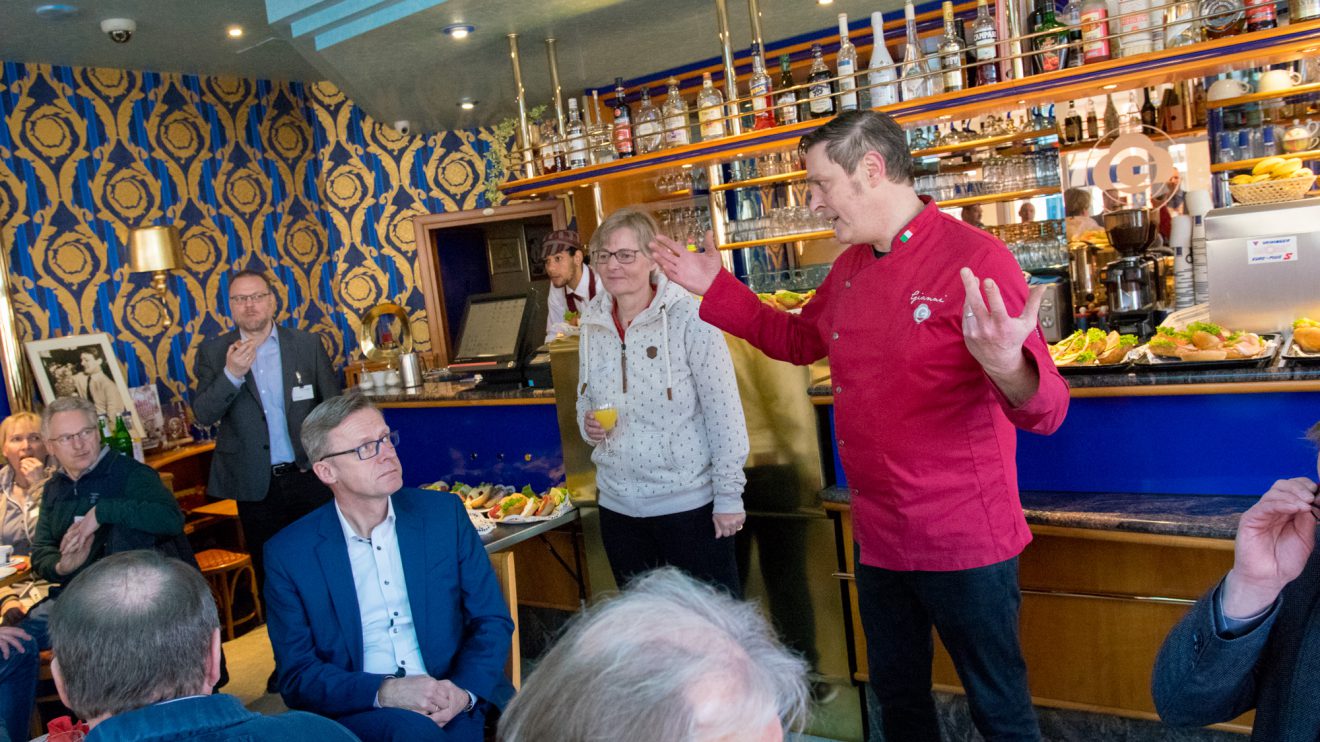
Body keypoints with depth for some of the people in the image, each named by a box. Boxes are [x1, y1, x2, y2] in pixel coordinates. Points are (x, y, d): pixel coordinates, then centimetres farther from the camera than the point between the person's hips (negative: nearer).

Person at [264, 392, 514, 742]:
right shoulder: (288, 554, 1)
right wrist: (384, 692, -16)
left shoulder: (443, 513, 5)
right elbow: (296, 675, 1)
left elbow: (492, 619, 7)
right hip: (358, 712, -2)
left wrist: (465, 691, -12)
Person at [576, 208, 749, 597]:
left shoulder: (688, 316, -13)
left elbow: (724, 412, -12)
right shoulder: (592, 325, 4)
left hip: (690, 504, -5)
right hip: (618, 506, 6)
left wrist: (728, 494, -13)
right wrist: (588, 424, -5)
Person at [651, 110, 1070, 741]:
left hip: (964, 542, -7)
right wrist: (714, 288, 17)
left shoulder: (975, 261, -18)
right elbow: (797, 339, 23)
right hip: (880, 539, 7)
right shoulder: (850, 268, 6)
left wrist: (1008, 370, -45)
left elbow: (1045, 407, -21)